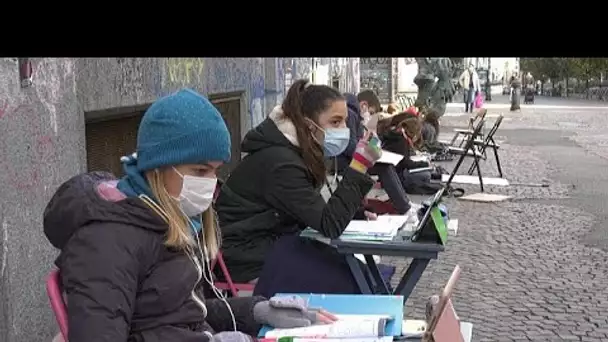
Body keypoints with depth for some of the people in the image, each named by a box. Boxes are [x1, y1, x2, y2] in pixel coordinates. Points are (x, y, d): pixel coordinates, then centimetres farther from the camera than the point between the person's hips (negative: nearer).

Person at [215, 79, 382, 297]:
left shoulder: (298, 151, 4)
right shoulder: (280, 162, -25)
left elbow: (317, 213, 11)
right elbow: (329, 225, -28)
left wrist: (355, 209, -6)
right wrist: (360, 165, -29)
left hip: (275, 239, 9)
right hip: (249, 255, -9)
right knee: (345, 278, -16)